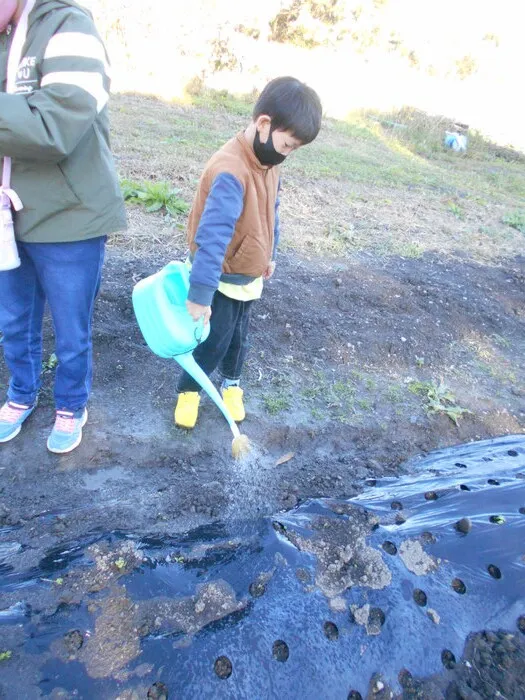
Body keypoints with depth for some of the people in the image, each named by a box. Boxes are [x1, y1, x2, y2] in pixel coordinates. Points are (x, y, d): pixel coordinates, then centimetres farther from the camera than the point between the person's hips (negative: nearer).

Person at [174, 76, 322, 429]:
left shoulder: (269, 163, -1)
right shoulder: (230, 172, -31)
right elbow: (211, 237, -36)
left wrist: (269, 254, 22)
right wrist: (199, 294, -38)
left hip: (250, 275, 7)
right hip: (222, 278, -7)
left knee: (239, 337, 20)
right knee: (214, 341, 2)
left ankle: (232, 382, 43)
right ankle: (188, 390, 27)